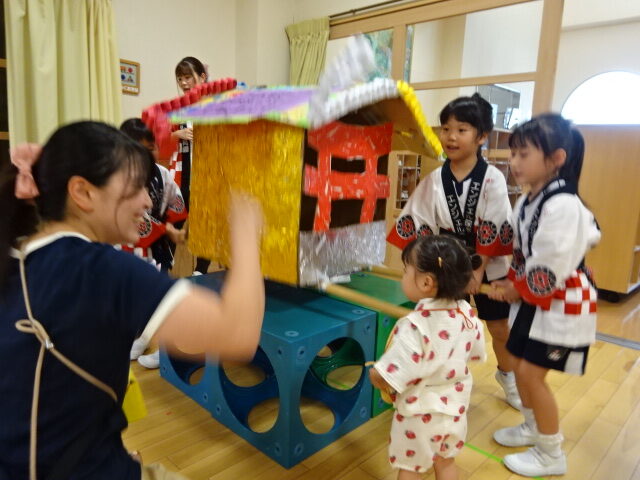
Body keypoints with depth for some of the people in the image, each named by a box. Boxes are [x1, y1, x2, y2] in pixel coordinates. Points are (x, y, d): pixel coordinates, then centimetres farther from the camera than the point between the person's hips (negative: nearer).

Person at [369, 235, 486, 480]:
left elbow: (387, 377, -31)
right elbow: (475, 352, 6)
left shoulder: (414, 326, -33)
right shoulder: (467, 313, -12)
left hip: (420, 413, -6)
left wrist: (375, 374, -10)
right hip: (454, 406, 6)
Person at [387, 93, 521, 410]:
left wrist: (478, 270, -15)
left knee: (499, 328, 16)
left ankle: (507, 376, 44)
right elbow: (419, 224, -6)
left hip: (488, 266, -1)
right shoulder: (434, 181, -8)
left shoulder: (493, 179, -13)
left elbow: (493, 229, -14)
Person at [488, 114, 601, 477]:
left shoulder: (563, 204, -26)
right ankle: (533, 427, 41)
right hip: (533, 299, 9)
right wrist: (512, 284, 1)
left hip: (560, 303, -9)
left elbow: (551, 268, -26)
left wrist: (518, 290, -12)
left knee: (531, 373, -2)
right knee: (522, 367, 17)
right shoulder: (528, 200, 4)